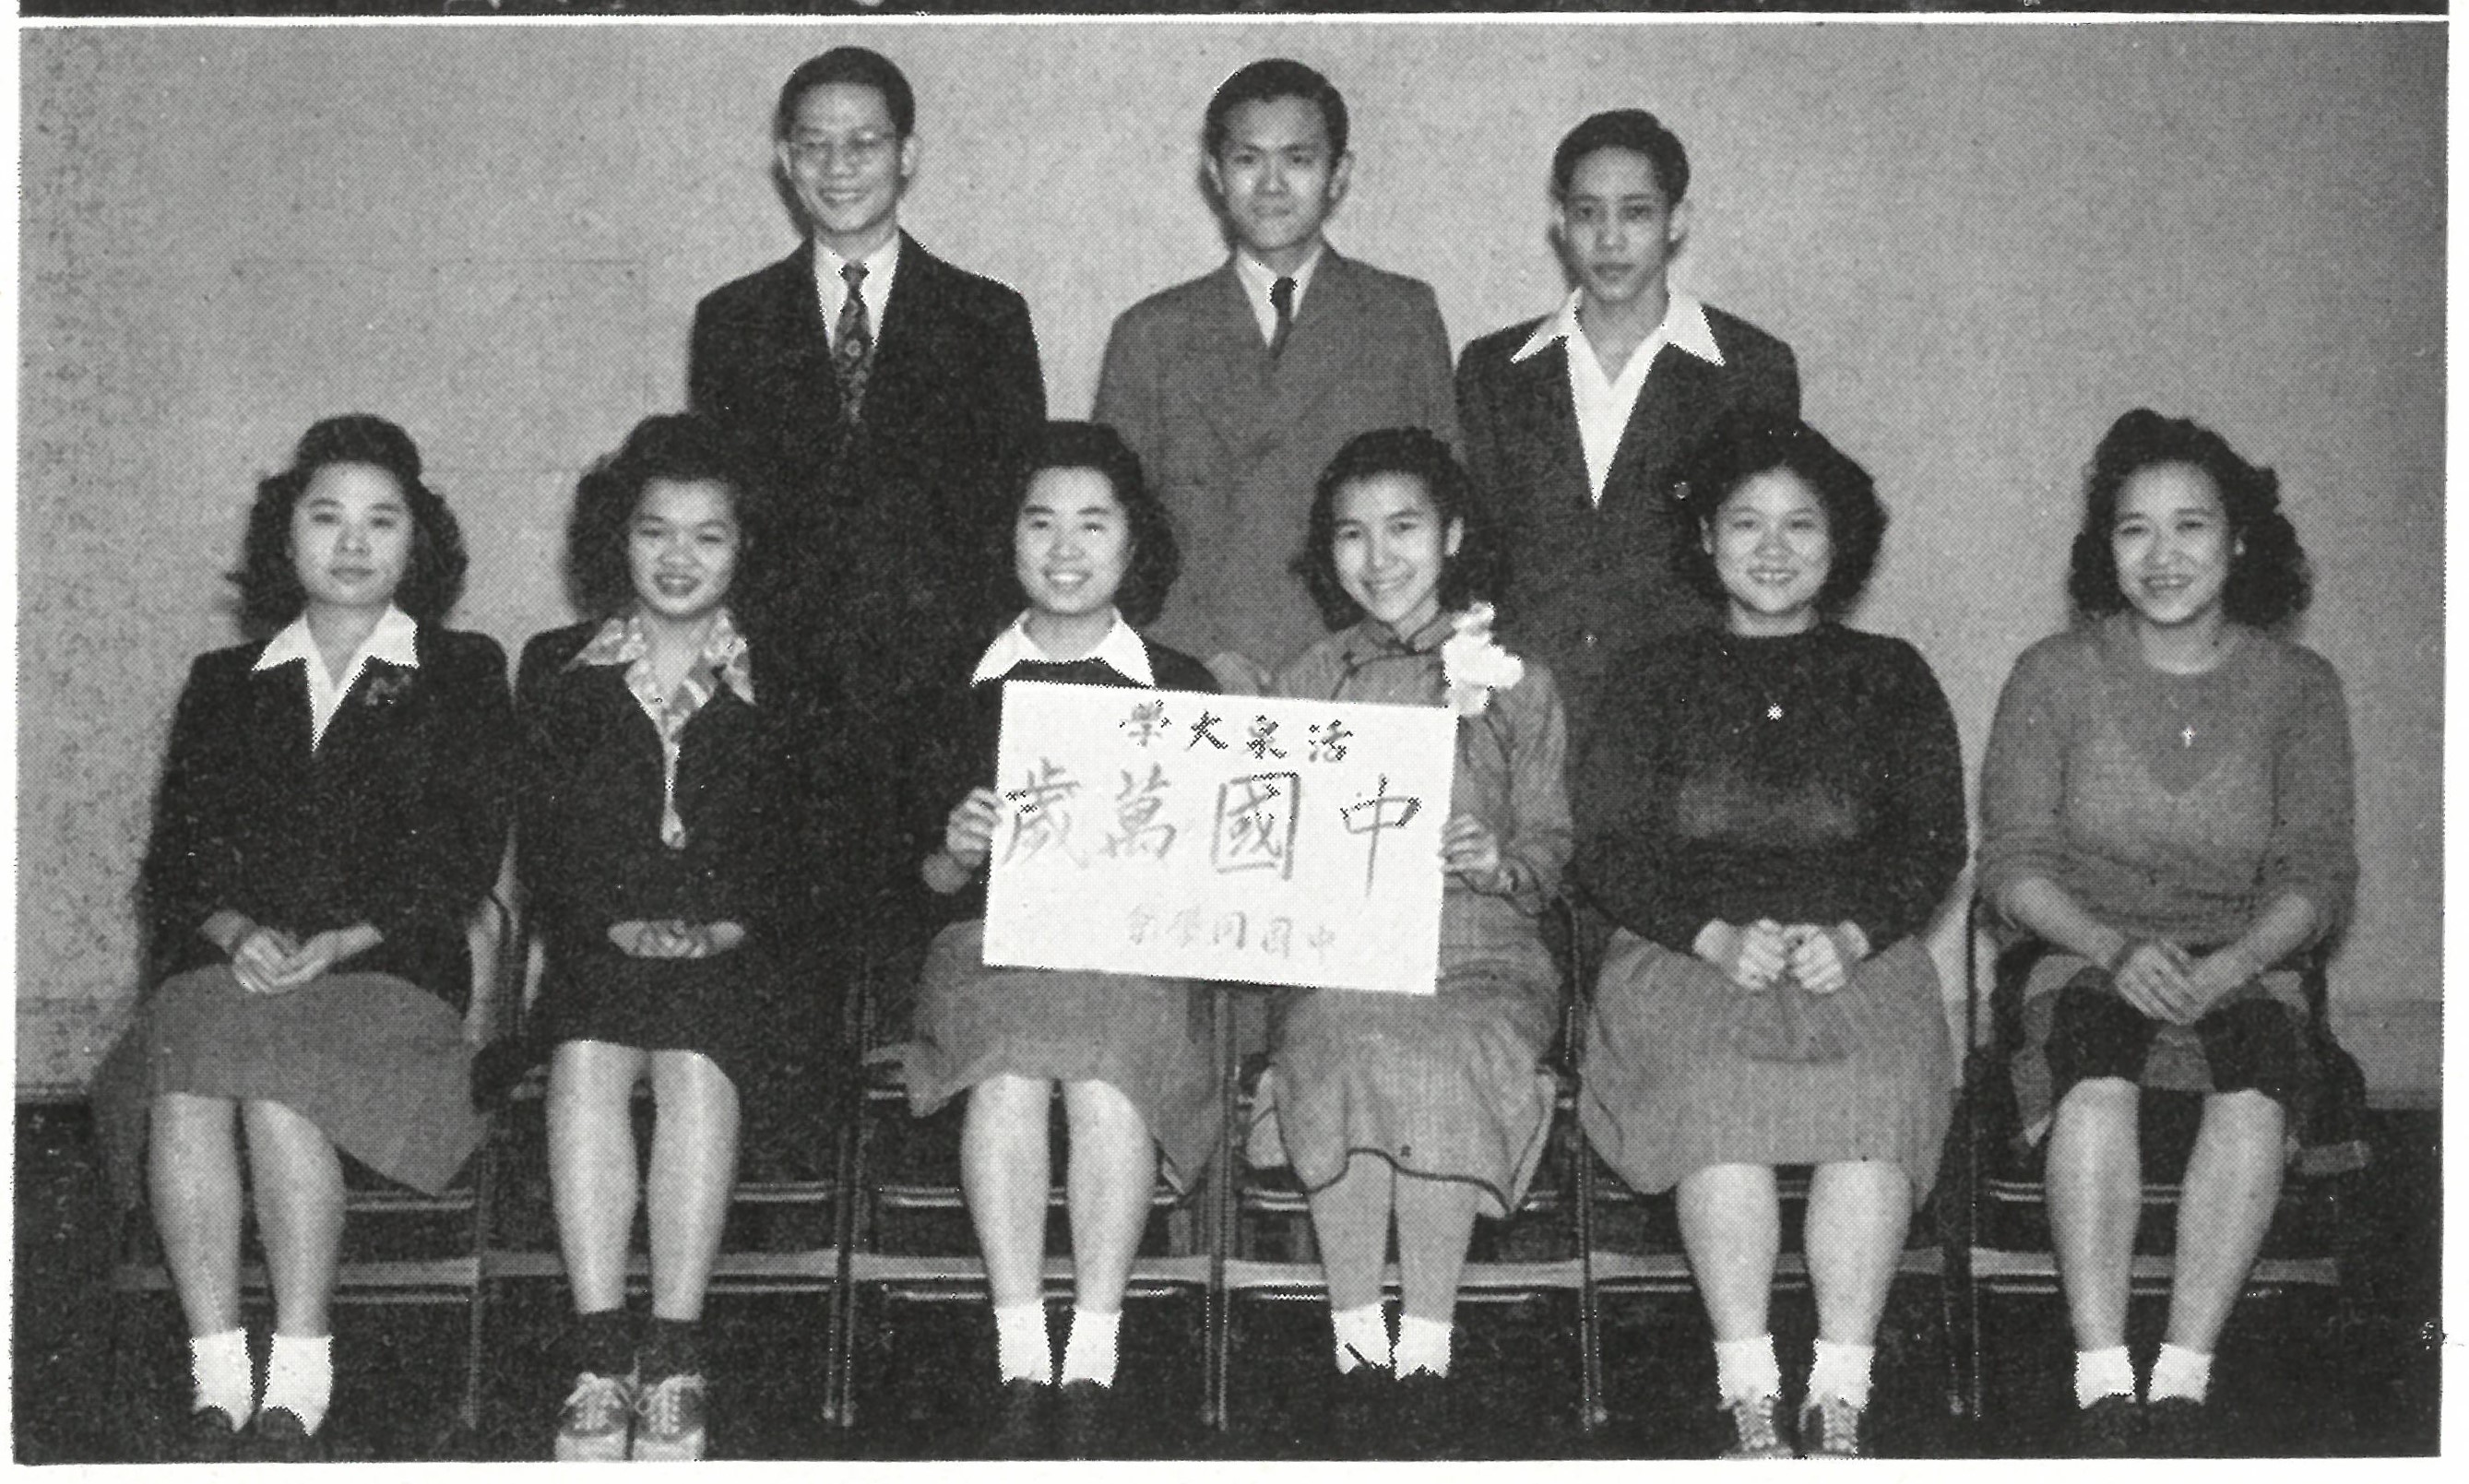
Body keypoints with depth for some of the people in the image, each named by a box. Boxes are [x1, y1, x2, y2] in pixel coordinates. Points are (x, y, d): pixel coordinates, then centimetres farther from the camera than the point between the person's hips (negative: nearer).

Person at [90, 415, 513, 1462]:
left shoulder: (463, 676, 14)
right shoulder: (223, 682, 22)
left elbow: (463, 861, 3)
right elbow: (175, 856, 13)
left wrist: (337, 942, -11)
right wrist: (238, 932, -9)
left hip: (389, 970, -2)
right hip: (234, 961, 2)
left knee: (277, 1085, -34)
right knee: (186, 1086, -32)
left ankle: (296, 1392, -29)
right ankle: (217, 1386, -30)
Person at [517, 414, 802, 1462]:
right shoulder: (557, 671, 16)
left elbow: (805, 846, 8)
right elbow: (538, 845, 10)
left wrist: (735, 924, -8)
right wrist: (611, 925, -6)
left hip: (731, 952, -1)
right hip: (595, 947, 1)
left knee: (694, 1066, -32)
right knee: (587, 1061, -32)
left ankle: (674, 1364, -30)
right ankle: (600, 1362, -31)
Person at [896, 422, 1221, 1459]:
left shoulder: (1181, 687, 15)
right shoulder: (967, 687, 15)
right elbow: (927, 878, 14)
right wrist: (956, 851, -8)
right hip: (993, 940, 1)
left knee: (1106, 1082, -33)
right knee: (1008, 1078, -32)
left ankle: (1092, 1370, -27)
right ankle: (1020, 1370, -27)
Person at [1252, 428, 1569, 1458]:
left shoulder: (1515, 684, 14)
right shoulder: (1307, 684, 17)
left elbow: (1551, 847, 10)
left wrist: (1501, 863, -12)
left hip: (1481, 951, -1)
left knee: (1445, 1060, -33)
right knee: (1337, 1050, -32)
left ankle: (1426, 1350, -22)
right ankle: (1357, 1344, -20)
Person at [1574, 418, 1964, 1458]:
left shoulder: (1890, 678, 20)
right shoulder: (1655, 682, 18)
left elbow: (1933, 841, 10)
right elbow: (1607, 847, 7)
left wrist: (1852, 934, -10)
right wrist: (1715, 936, -10)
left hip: (1860, 954, 1)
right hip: (1686, 954, 0)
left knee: (1878, 1095, -32)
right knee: (1719, 1092, -33)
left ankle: (1841, 1400, -29)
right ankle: (1749, 1400, -29)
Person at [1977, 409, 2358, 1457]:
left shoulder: (2296, 686, 5)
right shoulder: (2055, 675, 2)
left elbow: (2318, 874, 0)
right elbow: (2013, 863, -1)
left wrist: (2234, 961, -19)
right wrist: (2116, 947, -19)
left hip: (2243, 967, 1)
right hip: (2089, 959, 0)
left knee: (2252, 1094, -32)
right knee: (2098, 1085, -33)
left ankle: (2182, 1378, -28)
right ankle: (2103, 1384, -31)